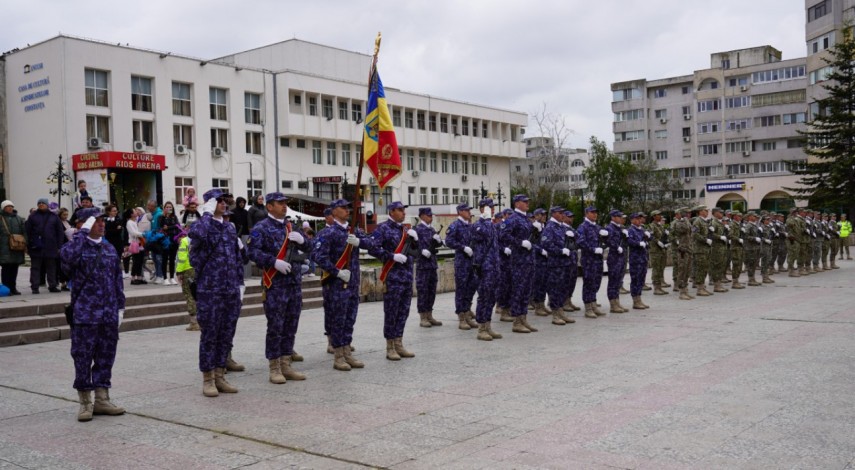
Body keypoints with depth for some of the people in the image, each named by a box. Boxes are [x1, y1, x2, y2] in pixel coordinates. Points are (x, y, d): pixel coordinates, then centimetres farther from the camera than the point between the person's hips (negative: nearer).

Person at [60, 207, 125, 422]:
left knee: (106, 358, 10)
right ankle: (85, 403, 11)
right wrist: (83, 232, -21)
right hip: (85, 316, -5)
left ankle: (102, 400, 19)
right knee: (83, 358, 1)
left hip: (109, 316, 5)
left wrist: (120, 306, 12)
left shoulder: (109, 249, 13)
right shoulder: (77, 246, -3)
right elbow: (67, 255, -29)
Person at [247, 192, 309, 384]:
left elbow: (308, 249, 17)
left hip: (295, 283, 7)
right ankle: (274, 369, 6)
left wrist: (301, 240, -4)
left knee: (290, 327, 10)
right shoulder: (261, 228, -4)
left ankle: (286, 366, 19)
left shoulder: (291, 227, 16)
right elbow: (253, 252, -15)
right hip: (274, 285, -7)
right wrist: (274, 262, -24)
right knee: (275, 327, -2)